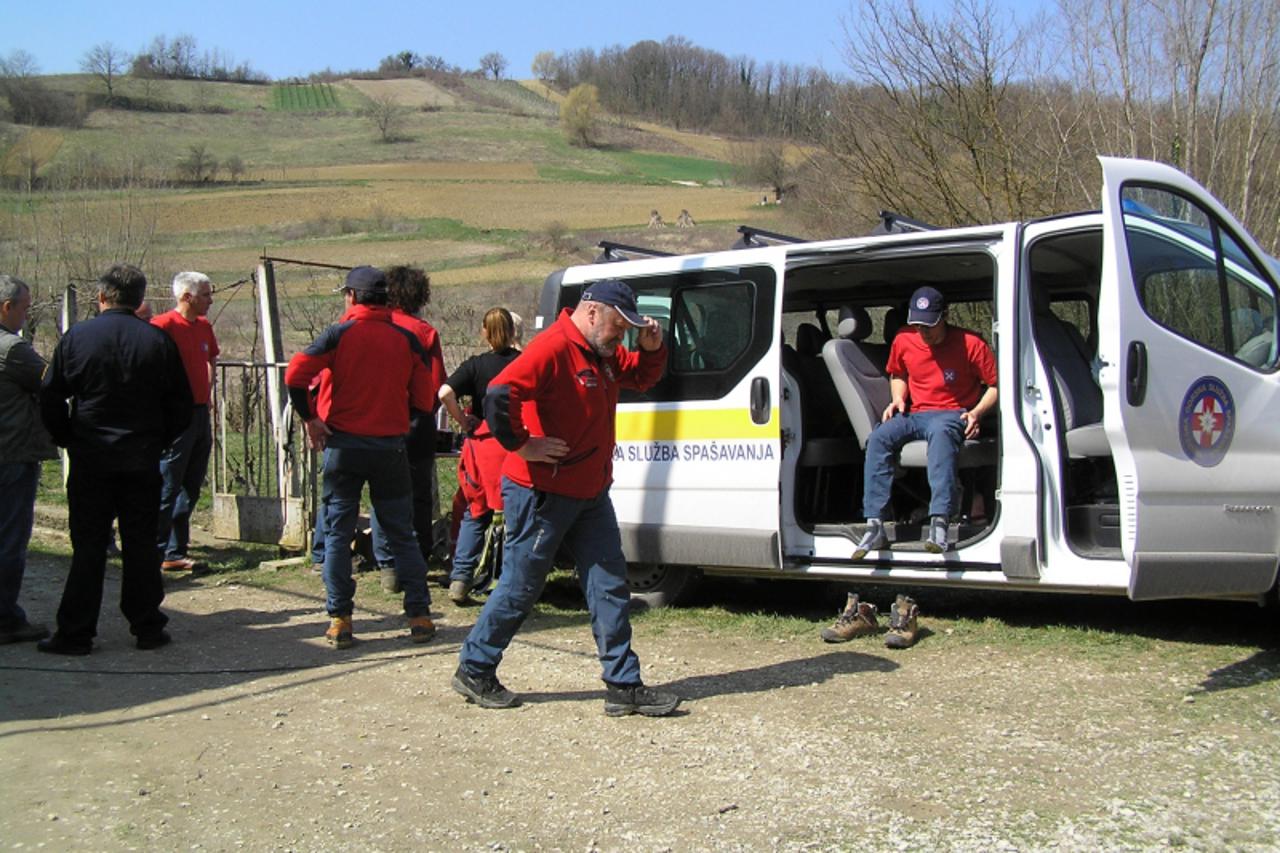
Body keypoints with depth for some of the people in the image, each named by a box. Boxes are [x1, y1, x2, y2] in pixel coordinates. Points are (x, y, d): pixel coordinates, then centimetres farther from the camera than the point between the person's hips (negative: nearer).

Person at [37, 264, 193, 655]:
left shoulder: (76, 337, -4)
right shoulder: (159, 340, -1)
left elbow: (50, 399, -1)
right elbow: (181, 404, 1)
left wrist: (69, 440, 10)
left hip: (90, 460, -1)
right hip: (143, 461, 1)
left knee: (88, 547, 5)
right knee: (140, 544, 8)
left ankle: (75, 633, 8)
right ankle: (148, 627, 13)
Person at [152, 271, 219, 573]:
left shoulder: (204, 326, 11)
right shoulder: (164, 325, -13)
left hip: (200, 413, 8)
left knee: (190, 489, 12)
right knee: (167, 489, -4)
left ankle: (175, 553, 19)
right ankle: (154, 555, 4)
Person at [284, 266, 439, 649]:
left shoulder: (340, 334, -4)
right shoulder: (407, 339, 3)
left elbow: (295, 375, -15)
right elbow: (425, 399, 3)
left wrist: (309, 419, -4)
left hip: (343, 444, -2)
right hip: (391, 445, 2)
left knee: (338, 533, 7)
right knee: (402, 534, 10)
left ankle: (339, 620, 5)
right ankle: (419, 616, 9)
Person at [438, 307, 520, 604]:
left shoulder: (476, 365, -2)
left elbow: (445, 392, -16)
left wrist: (463, 421, -4)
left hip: (483, 445, 0)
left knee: (475, 515, 12)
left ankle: (460, 579, 6)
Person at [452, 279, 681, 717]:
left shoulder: (604, 353, 10)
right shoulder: (552, 348, -20)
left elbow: (641, 377, 26)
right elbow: (499, 394, -31)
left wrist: (652, 349, 6)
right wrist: (521, 445, -22)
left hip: (590, 493, 9)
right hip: (542, 494, -9)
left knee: (609, 586, 6)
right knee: (520, 587, 4)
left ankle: (624, 686, 10)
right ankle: (474, 671, 22)